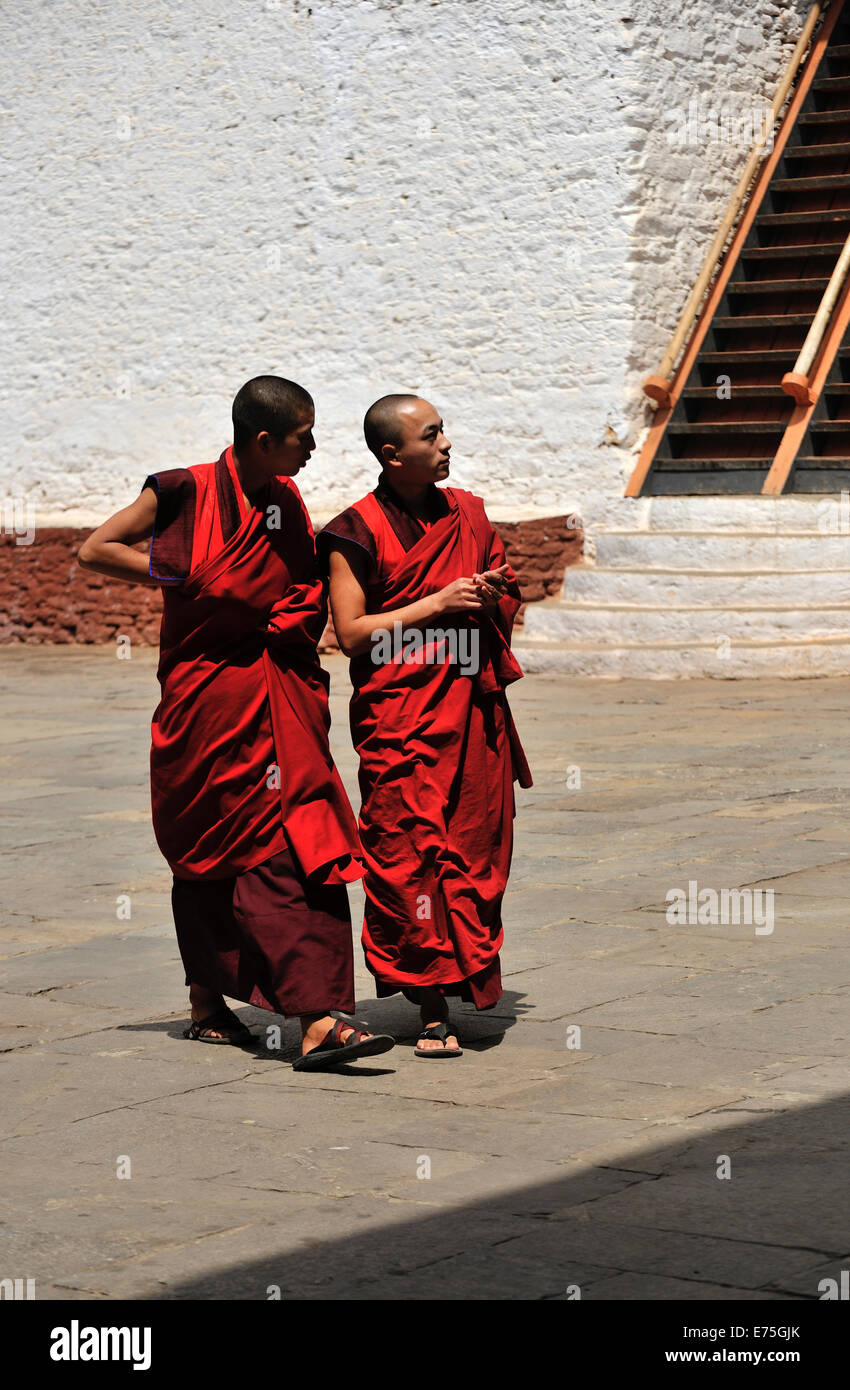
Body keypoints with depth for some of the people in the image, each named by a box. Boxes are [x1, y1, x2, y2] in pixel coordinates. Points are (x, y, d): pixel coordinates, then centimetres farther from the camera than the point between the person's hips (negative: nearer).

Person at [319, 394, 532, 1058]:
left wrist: (494, 596, 0)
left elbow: (509, 608, 24)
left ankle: (463, 979, 13)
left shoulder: (468, 513, 14)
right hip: (399, 718, -5)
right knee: (409, 855, -10)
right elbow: (352, 632, -8)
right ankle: (432, 1011, -8)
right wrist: (437, 604, -12)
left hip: (474, 710, 5)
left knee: (473, 850, 2)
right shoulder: (356, 532, -3)